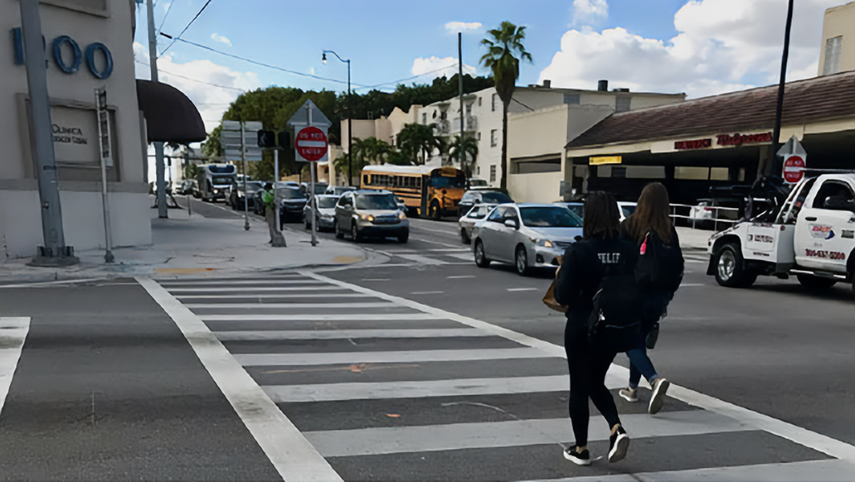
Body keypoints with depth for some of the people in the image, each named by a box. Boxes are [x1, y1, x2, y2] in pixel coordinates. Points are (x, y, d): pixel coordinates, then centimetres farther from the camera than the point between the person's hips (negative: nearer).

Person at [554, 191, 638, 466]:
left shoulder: (578, 251, -17)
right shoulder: (628, 251, -5)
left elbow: (562, 296, -17)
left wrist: (559, 275, 0)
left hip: (582, 329, -4)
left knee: (579, 387, 11)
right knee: (596, 382, 24)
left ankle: (580, 449, 22)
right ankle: (617, 430, 5)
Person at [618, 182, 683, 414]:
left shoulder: (629, 226, -10)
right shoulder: (669, 231, 0)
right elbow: (678, 266, 3)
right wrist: (667, 295, 12)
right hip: (659, 297, 5)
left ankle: (656, 380, -18)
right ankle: (633, 388, 28)